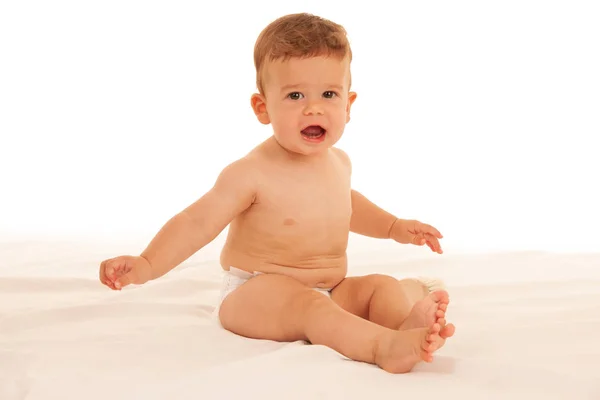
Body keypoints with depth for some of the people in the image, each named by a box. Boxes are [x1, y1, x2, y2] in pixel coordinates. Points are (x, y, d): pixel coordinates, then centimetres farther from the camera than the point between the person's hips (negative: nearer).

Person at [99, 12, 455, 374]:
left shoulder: (339, 162, 6)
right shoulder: (253, 174, -17)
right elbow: (197, 223, -19)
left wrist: (394, 227, 31)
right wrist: (147, 265, -32)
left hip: (332, 292, 8)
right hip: (256, 294, -7)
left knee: (383, 286, -12)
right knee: (304, 304, -35)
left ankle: (408, 324, -43)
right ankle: (386, 347, -57)